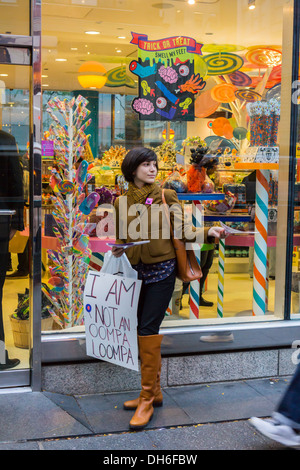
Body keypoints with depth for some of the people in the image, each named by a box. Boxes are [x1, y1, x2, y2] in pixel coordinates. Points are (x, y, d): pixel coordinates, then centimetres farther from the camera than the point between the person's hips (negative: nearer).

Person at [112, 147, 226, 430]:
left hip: (161, 269, -4)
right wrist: (118, 249, -2)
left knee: (148, 329, -9)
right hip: (136, 272, 4)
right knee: (144, 331, 9)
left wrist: (208, 233, -13)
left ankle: (147, 399, 0)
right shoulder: (122, 202, 9)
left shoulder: (166, 197, 1)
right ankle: (154, 391, 23)